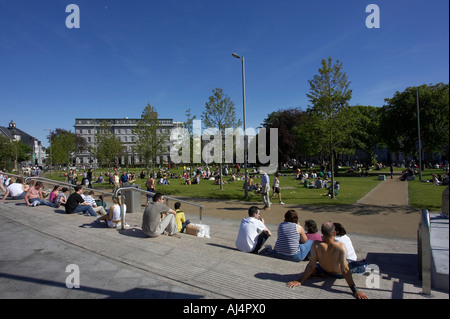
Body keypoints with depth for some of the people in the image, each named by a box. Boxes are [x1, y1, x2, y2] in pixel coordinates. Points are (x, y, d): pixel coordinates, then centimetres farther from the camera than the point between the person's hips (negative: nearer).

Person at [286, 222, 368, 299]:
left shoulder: (316, 245, -31)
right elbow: (345, 270, -35)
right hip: (339, 274, -1)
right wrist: (355, 291, -30)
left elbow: (311, 266, -29)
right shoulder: (340, 246, -35)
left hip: (324, 270, 1)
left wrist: (300, 281, -22)